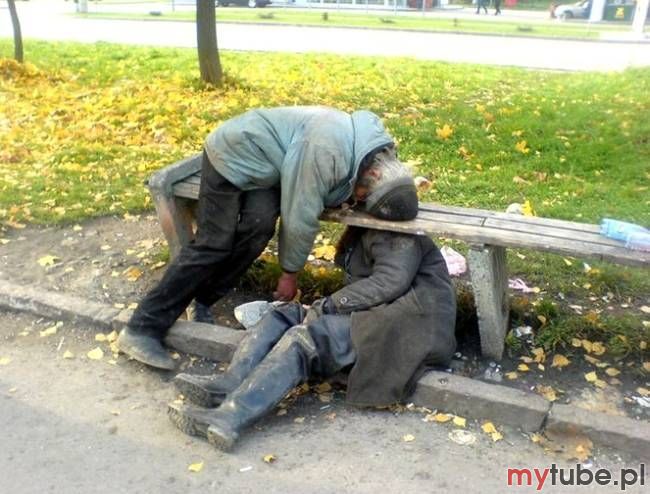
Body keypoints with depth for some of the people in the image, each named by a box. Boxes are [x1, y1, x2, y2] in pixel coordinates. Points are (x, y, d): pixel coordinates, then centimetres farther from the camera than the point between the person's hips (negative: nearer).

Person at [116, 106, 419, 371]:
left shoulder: (377, 145, -8)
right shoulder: (326, 148, -36)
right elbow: (299, 218, -29)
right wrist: (290, 272, -15)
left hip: (263, 167, 7)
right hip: (233, 156, -7)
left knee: (258, 229, -16)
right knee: (213, 244, -12)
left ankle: (203, 301, 0)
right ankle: (142, 328, -6)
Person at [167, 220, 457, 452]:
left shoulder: (398, 233, -2)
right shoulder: (362, 232, 29)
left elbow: (391, 281, -17)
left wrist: (329, 305, -18)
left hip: (407, 323, -9)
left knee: (306, 338, -27)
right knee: (287, 316, -3)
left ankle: (229, 418, -38)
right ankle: (228, 384, -24)